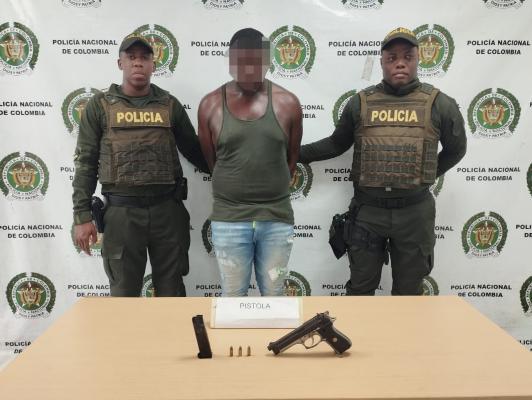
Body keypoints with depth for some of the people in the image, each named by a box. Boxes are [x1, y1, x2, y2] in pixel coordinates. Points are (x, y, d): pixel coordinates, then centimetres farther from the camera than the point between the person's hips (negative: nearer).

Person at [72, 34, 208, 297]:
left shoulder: (170, 105, 8)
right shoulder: (100, 105, 4)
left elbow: (194, 150, 14)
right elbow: (85, 162, 2)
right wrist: (82, 215, -4)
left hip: (168, 209, 1)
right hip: (121, 211, -1)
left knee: (171, 292, 11)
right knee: (124, 294, 9)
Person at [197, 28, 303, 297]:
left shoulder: (287, 103, -1)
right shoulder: (210, 105, -2)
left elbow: (292, 159, 9)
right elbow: (210, 161, 7)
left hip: (277, 218, 1)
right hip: (228, 218, 0)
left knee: (273, 293, 14)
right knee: (233, 294, 12)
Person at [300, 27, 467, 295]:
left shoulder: (440, 104, -1)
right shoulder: (360, 102, 1)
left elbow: (455, 150, 12)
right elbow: (336, 144, 13)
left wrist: (423, 178, 9)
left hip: (414, 212, 0)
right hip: (367, 211, 0)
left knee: (408, 291, 15)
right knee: (360, 288, 13)